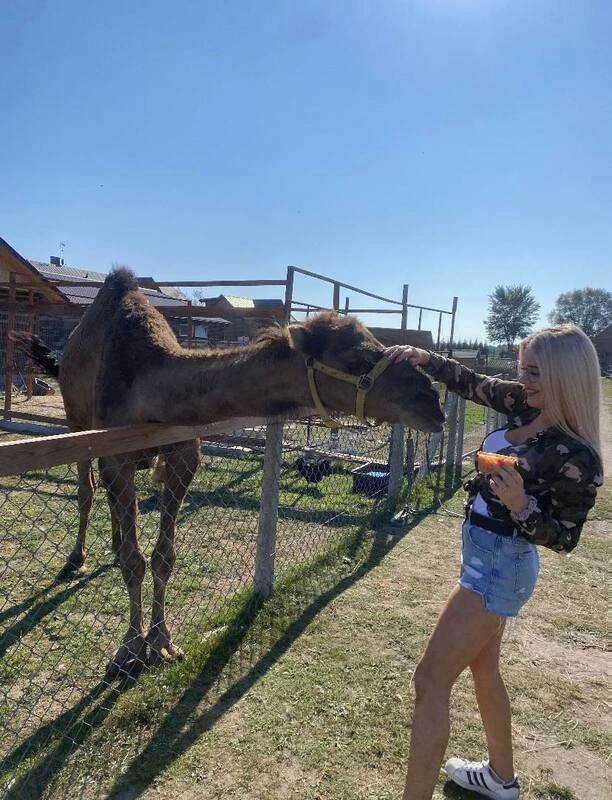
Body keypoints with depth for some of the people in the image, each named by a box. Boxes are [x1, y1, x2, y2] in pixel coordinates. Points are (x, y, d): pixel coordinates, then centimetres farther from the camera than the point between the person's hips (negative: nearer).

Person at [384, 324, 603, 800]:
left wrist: (520, 505, -33)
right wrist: (423, 358, -13)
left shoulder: (576, 456, -22)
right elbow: (469, 382, 2)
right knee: (483, 667, 25)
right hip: (484, 552, 9)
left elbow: (564, 539, -16)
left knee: (431, 679, -2)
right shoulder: (526, 405, -3)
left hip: (501, 564, -9)